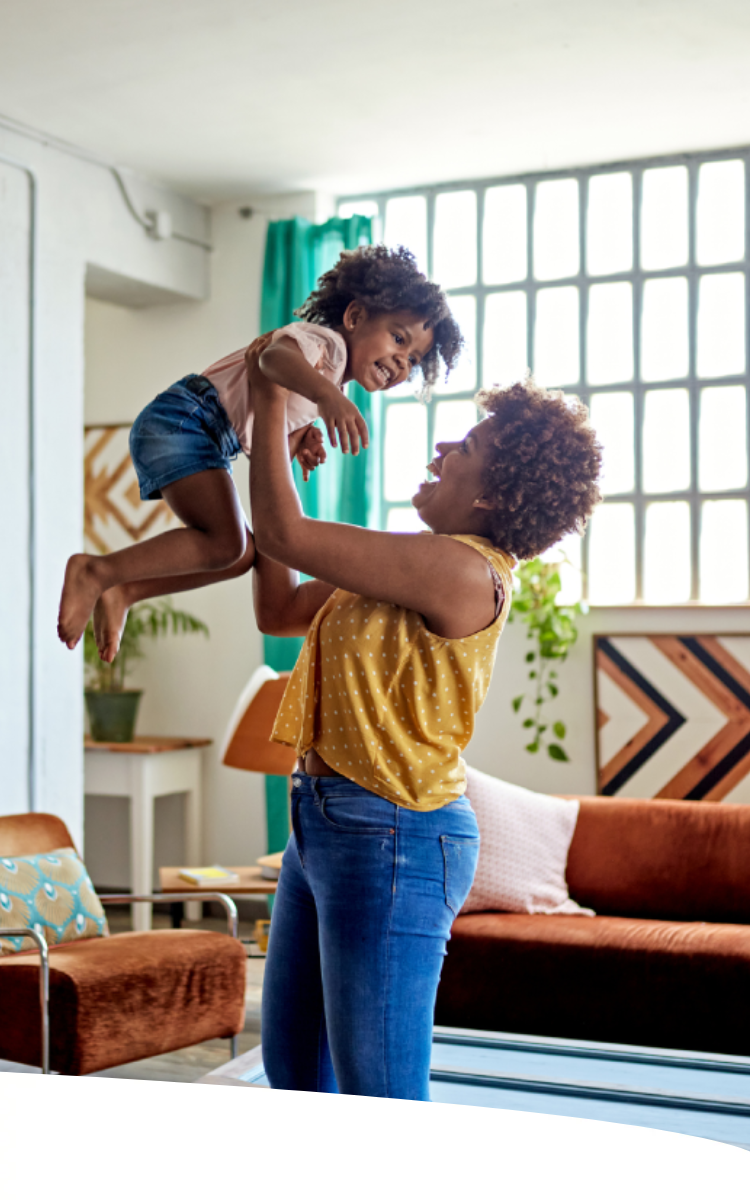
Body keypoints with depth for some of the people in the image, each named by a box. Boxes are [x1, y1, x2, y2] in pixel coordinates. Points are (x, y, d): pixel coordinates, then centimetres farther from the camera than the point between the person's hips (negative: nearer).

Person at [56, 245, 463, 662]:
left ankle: (121, 593, 15)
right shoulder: (326, 342, -10)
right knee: (226, 544, -21)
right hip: (181, 420, -10)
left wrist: (301, 444, 0)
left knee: (241, 554, 11)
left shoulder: (326, 382, 19)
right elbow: (274, 356, -35)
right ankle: (95, 573, -13)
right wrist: (328, 394, -51)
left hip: (213, 444, 10)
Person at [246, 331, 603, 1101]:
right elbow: (278, 612, 18)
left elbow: (287, 537, -16)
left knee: (382, 1103, -2)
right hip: (324, 826, 10)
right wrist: (271, 464, 16)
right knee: (292, 1068, 20)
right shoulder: (415, 563, 11)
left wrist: (271, 403, -4)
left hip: (391, 842, -10)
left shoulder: (463, 572, -19)